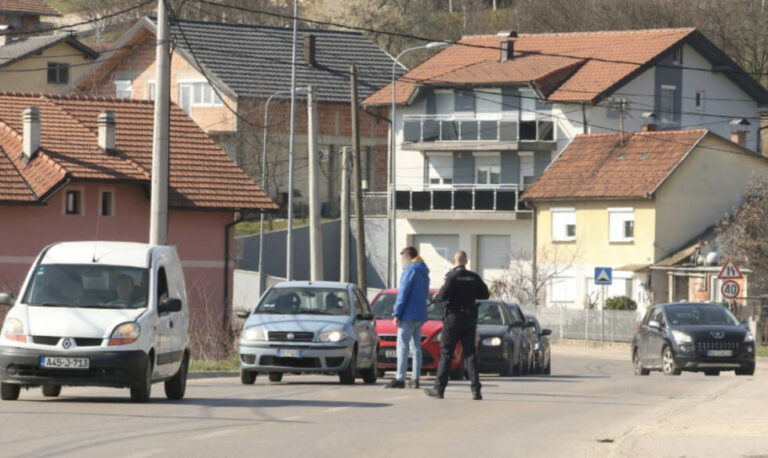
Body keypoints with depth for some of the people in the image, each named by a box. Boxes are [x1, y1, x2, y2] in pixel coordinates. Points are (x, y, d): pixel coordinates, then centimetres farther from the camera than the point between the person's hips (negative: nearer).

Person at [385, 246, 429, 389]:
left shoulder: (410, 271, -12)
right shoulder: (424, 273, 16)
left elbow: (403, 294, -15)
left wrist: (396, 314, -13)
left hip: (408, 315, -9)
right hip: (420, 316, 9)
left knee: (402, 346, -9)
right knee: (416, 347, 11)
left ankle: (400, 378, -13)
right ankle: (415, 378, 9)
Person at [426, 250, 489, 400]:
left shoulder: (452, 277, -11)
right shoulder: (474, 277, 3)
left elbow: (443, 296, -19)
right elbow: (485, 295, 9)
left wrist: (436, 297, 3)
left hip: (453, 319, -4)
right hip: (470, 319, 4)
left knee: (446, 354, 2)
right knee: (470, 354, 5)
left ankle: (439, 389, 4)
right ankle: (476, 389, -3)